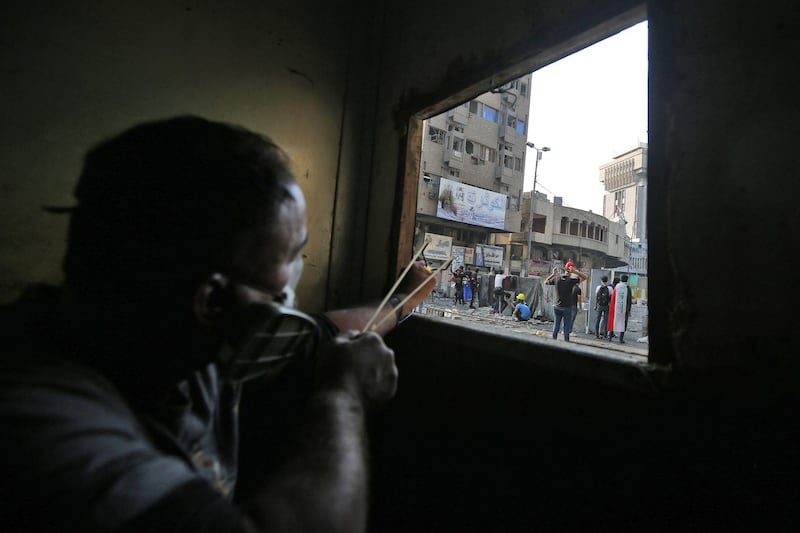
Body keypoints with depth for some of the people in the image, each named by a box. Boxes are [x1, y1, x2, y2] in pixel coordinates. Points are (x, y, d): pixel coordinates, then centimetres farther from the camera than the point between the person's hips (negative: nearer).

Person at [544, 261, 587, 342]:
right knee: (566, 328, 3)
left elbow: (545, 282, 12)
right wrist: (575, 272, -18)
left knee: (556, 327, 12)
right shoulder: (571, 280, -14)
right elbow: (585, 277, -9)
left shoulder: (556, 278, -3)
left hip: (557, 307, 4)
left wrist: (553, 274, 12)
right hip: (567, 308, -4)